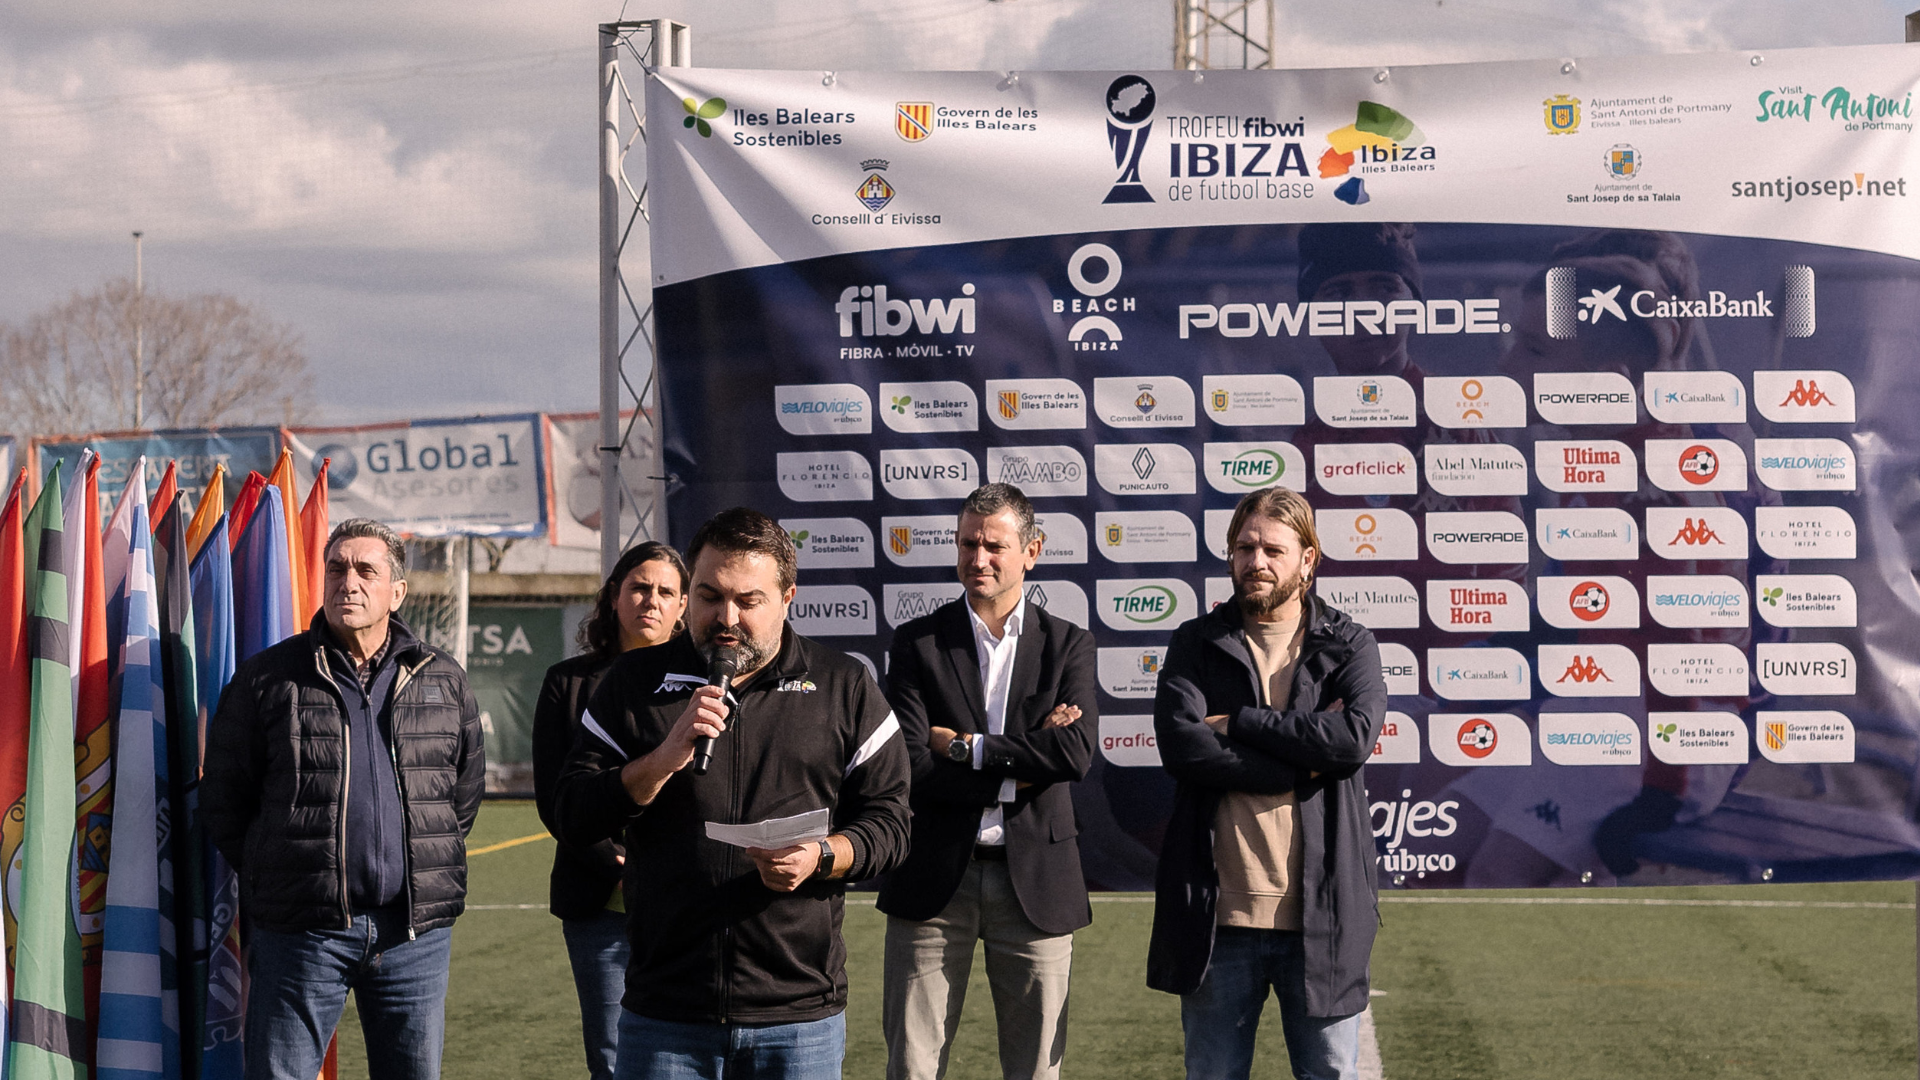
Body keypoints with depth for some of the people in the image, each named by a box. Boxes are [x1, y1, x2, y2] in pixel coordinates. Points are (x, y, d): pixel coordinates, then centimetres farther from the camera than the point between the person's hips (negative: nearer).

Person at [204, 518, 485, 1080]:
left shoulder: (443, 680, 9)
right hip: (300, 929, -2)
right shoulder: (267, 678, 1)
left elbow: (467, 787, 18)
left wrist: (432, 868, 10)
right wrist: (270, 881, 3)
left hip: (416, 933, 2)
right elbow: (222, 796, 6)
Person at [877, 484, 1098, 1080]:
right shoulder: (918, 643, 3)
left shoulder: (1069, 645, 6)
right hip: (934, 881, -1)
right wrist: (1018, 769, -13)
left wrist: (966, 746, -9)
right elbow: (910, 766, -9)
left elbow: (1076, 754, -11)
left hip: (1035, 883, 1)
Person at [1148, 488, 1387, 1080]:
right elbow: (1180, 745, -10)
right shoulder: (1196, 644, 7)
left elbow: (1354, 737, -14)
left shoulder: (1349, 646, 6)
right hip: (1219, 913, 1)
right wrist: (1305, 760, -12)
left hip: (1320, 913, 0)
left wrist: (1237, 722, -10)